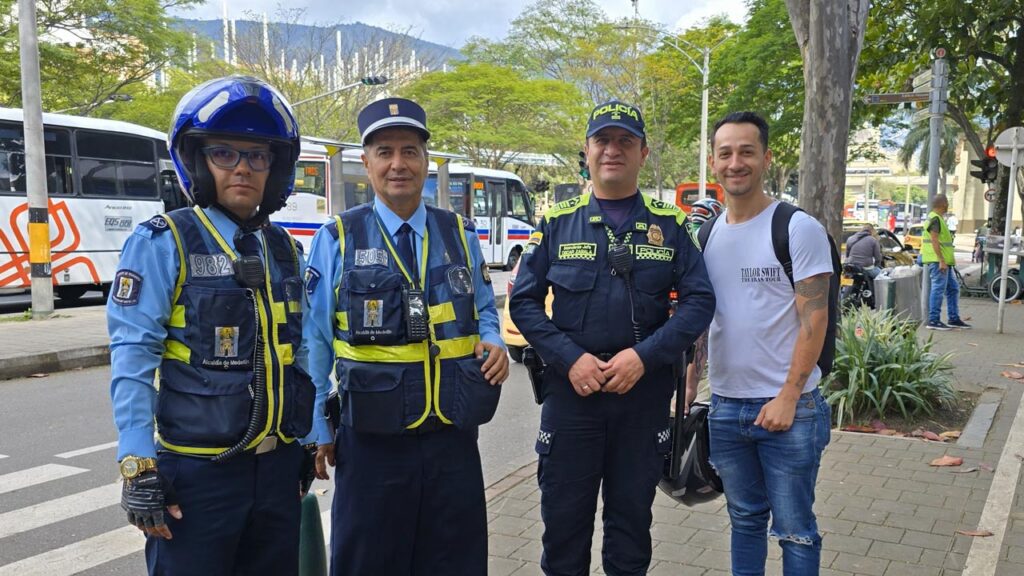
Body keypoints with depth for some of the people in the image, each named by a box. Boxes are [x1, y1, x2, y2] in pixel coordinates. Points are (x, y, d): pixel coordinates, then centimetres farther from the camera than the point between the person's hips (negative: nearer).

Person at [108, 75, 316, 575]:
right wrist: (139, 467, -17)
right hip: (198, 470, -5)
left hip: (278, 466, 5)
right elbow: (133, 359, -13)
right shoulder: (163, 243, -9)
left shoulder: (285, 249, 8)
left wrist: (307, 443, 15)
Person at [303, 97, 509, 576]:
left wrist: (494, 343, -7)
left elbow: (484, 310, 16)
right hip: (371, 440, -2)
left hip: (453, 435, 3)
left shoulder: (460, 234, 5)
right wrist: (317, 430, -1)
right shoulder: (337, 239, -3)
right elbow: (315, 341, -1)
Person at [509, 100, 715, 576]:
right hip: (571, 386, 0)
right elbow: (524, 301, 0)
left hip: (645, 389, 1)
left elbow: (699, 300, -3)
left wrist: (644, 356, -16)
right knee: (563, 517, 9)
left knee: (632, 516, 15)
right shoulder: (557, 223, 2)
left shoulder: (669, 224, 3)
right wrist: (571, 358, -13)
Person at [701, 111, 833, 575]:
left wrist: (787, 398, -17)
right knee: (745, 519, 19)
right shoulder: (707, 234, 7)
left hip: (786, 407, -5)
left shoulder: (799, 229, -9)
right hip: (724, 405, 5)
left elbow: (814, 318, -12)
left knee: (794, 530, 8)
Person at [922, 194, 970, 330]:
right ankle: (934, 321, -6)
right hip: (938, 261, -11)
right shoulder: (935, 218, -13)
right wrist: (941, 261, -23)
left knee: (953, 288, 14)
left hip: (944, 261, 11)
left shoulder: (938, 218, 20)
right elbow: (934, 240, -20)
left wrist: (947, 259, 25)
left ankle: (954, 319, 19)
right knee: (938, 289, -9)